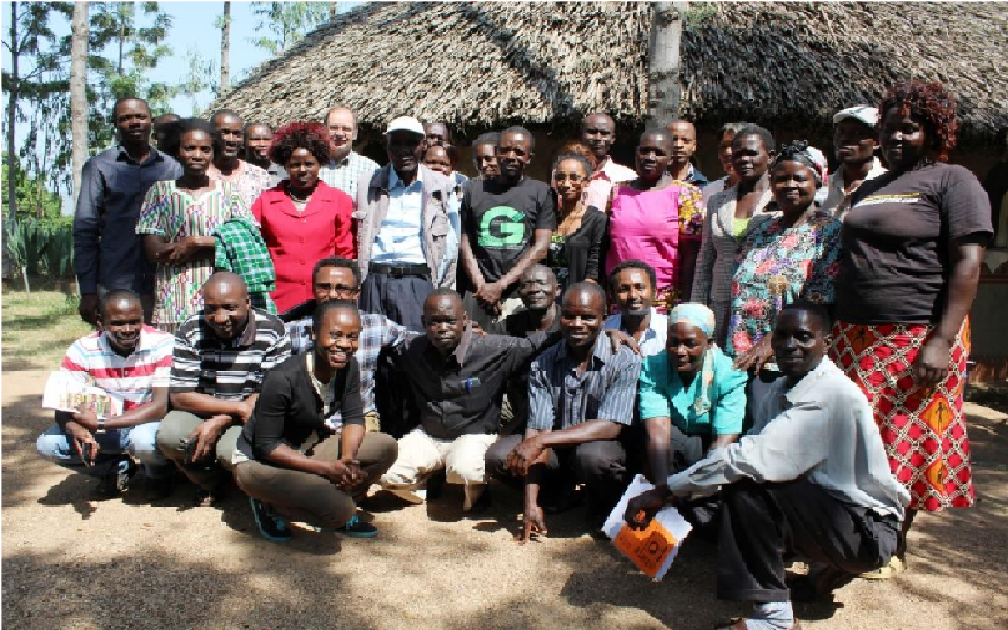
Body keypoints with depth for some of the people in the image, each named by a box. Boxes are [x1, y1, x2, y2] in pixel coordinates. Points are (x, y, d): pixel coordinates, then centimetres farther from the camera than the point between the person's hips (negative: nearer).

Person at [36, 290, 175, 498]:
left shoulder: (163, 345, -22)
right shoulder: (83, 349, -13)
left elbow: (161, 405, -26)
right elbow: (63, 406, -13)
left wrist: (101, 424, -31)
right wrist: (78, 431, -37)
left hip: (148, 425, -3)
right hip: (102, 429, 4)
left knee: (145, 440, -37)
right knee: (47, 444, -16)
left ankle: (159, 473, 1)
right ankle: (118, 468, 7)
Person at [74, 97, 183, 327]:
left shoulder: (173, 167, 10)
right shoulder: (99, 167, 5)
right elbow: (85, 231, 2)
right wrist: (88, 291, -4)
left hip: (165, 284, 2)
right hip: (115, 287, -1)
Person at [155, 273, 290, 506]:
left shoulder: (272, 331, -13)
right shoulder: (190, 332, -9)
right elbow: (180, 396, -12)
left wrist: (220, 422, -23)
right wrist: (239, 407, -22)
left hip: (251, 417, -2)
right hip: (201, 413, 2)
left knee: (231, 450, -33)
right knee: (169, 435, -28)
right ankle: (211, 481, 3)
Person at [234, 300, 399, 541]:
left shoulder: (348, 367, -10)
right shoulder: (283, 380, -29)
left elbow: (354, 418, -4)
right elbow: (266, 446, -23)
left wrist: (348, 458, -25)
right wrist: (328, 469, -28)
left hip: (308, 448, 7)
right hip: (259, 461, -7)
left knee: (386, 447, -13)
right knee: (339, 510, -27)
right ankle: (270, 505, 0)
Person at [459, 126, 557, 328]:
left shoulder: (541, 192, 5)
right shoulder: (475, 191, 13)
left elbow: (541, 247, -3)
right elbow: (466, 243, 10)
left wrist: (501, 285, -8)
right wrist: (481, 285, -4)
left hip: (522, 292, -2)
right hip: (479, 292, 2)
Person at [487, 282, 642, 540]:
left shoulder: (625, 361, -17)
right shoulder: (542, 365, -7)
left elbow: (610, 427, -24)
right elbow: (537, 429, -12)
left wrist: (541, 441, -30)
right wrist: (531, 504, -19)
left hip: (603, 449, -4)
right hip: (557, 451, 4)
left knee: (592, 455, -37)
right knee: (497, 456, -17)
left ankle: (605, 509, -2)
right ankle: (563, 492, 9)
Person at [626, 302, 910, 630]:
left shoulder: (831, 395, -26)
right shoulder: (783, 387, 4)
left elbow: (752, 456, -35)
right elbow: (756, 452, -1)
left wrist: (665, 491, -31)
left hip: (867, 528, -9)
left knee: (748, 487, -26)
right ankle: (827, 564, 16)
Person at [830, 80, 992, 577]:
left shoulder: (952, 181, -2)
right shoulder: (869, 189, 20)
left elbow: (967, 264, -11)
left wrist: (941, 342, -20)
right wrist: (835, 327, 14)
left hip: (916, 340, -6)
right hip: (855, 337, 6)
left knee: (908, 442, 3)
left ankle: (895, 544, 18)